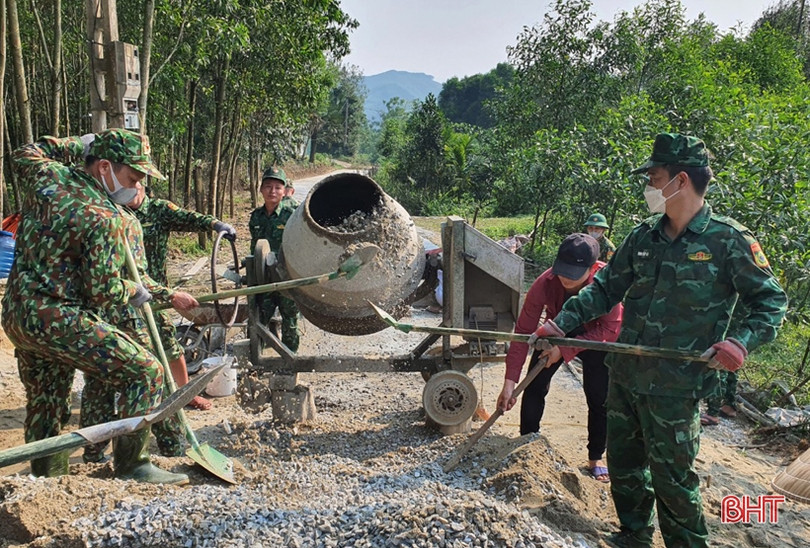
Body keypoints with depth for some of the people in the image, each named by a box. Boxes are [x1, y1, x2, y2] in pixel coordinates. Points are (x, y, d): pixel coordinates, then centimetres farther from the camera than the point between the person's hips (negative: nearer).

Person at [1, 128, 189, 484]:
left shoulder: (46, 175, 4)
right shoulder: (105, 218, -18)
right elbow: (103, 293, -17)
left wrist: (79, 147, 24)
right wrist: (134, 292, 4)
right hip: (59, 321, -9)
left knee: (44, 400, 23)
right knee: (145, 373, -6)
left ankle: (45, 476, 36)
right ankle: (132, 466, -3)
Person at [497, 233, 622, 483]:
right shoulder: (545, 283, -32)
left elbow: (609, 331, -28)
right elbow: (523, 331, -28)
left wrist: (564, 349, -32)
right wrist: (510, 381, -31)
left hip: (594, 338, -1)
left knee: (600, 399, -1)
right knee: (534, 387, -5)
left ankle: (596, 458, 19)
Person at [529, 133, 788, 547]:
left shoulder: (729, 241, -10)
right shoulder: (643, 237, 4)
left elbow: (770, 300, -3)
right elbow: (604, 290, 7)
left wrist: (742, 340, -21)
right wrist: (560, 323, -3)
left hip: (675, 388, -6)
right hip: (624, 375, 6)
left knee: (672, 480, 5)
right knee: (622, 464, 19)